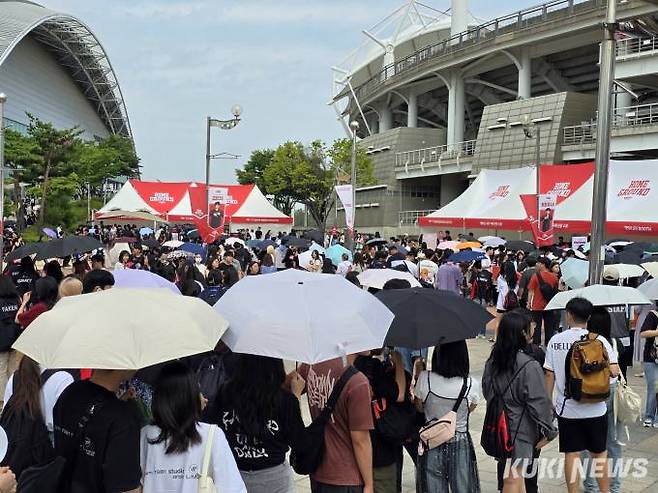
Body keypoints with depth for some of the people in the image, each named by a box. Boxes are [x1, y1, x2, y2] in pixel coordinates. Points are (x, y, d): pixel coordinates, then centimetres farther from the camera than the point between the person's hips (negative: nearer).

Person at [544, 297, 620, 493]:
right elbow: (614, 371, -17)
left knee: (572, 454, 8)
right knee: (599, 453, 16)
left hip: (566, 408, 0)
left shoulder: (555, 340, -5)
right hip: (595, 408, 0)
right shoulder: (599, 341, -9)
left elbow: (549, 374, -3)